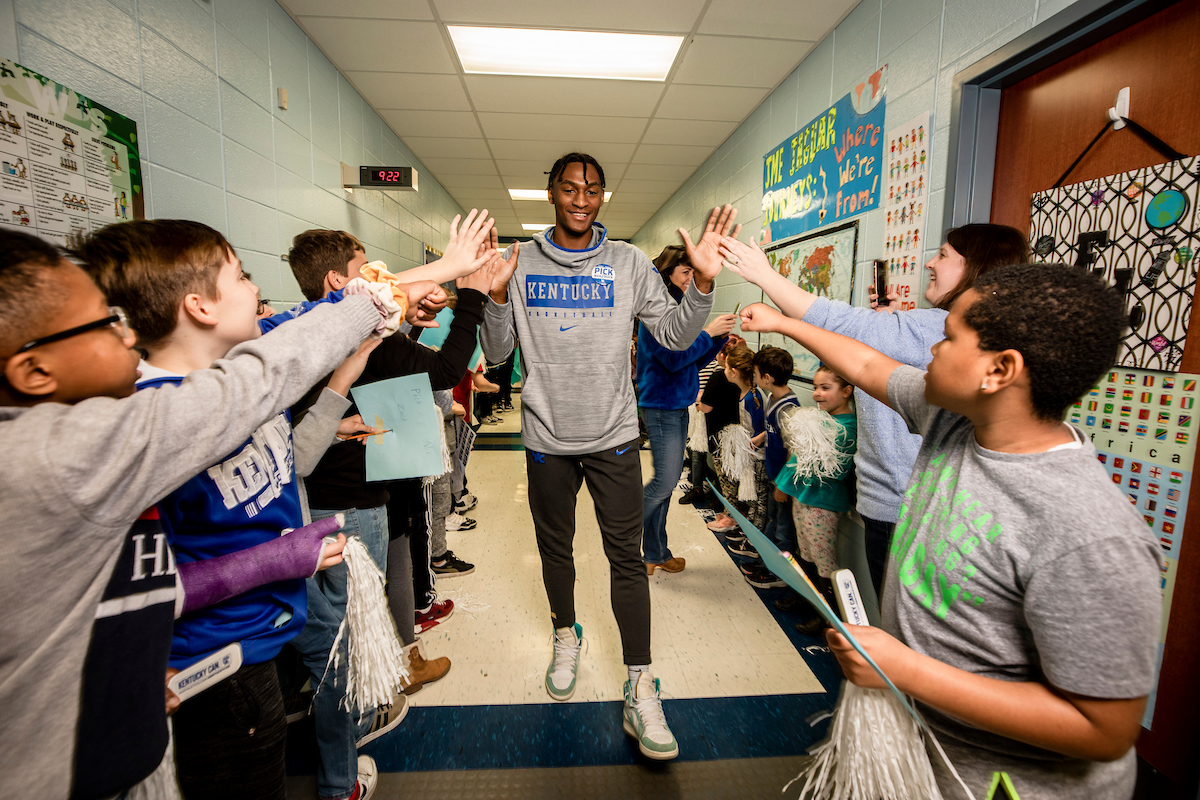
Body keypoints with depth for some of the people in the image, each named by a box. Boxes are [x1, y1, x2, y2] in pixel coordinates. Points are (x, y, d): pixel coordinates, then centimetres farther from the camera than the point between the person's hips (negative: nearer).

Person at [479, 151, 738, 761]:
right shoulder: (521, 264, 1)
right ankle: (566, 637, 44)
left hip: (613, 436, -1)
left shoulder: (628, 263, 1)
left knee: (626, 556, 2)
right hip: (547, 438, 2)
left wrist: (702, 282, -17)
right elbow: (496, 354, 0)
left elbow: (674, 335, -1)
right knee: (555, 548, 18)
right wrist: (495, 297, -17)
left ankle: (640, 691, 15)